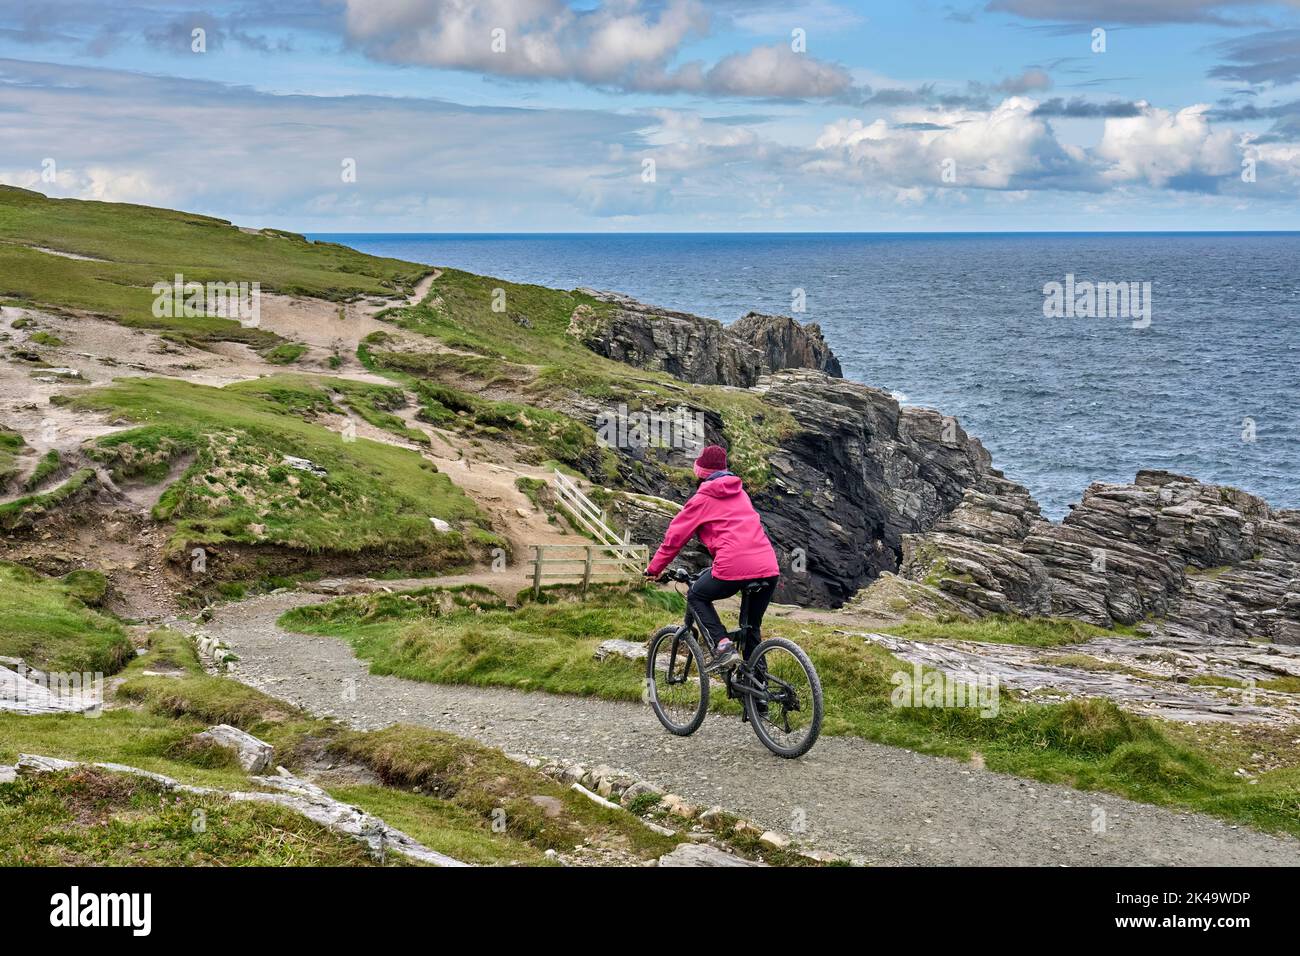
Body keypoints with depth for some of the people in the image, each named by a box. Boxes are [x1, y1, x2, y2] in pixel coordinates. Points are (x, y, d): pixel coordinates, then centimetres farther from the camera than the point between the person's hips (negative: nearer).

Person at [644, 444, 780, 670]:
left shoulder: (702, 499, 6)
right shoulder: (740, 493, 24)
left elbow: (675, 536, 10)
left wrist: (654, 569, 21)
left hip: (734, 567, -6)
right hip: (769, 568, 6)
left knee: (696, 596, 20)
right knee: (752, 628, 20)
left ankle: (722, 644, -1)